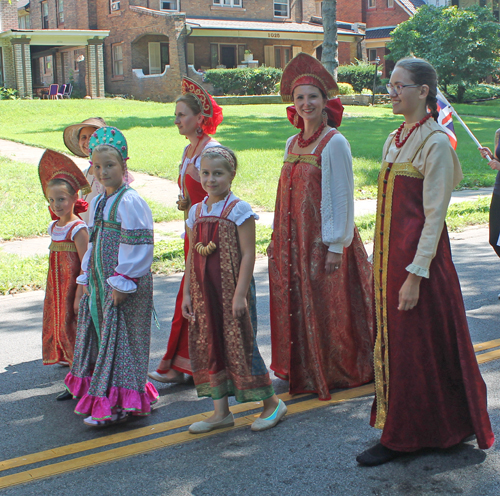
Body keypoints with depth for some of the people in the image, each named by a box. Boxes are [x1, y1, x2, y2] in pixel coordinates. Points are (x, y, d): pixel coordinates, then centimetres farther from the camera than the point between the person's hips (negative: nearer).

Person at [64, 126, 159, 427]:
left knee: (120, 341, -2)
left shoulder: (130, 202, -15)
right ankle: (98, 395, 26)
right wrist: (87, 278, 16)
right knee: (100, 337, 14)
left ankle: (117, 404, 5)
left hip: (125, 284, -8)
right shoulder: (97, 203, 12)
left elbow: (138, 246, -19)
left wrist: (122, 282, -19)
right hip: (100, 283, 9)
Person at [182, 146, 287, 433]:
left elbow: (248, 255, -12)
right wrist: (187, 293, 9)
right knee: (209, 346, 9)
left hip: (231, 291, -6)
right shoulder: (196, 212, 9)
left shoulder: (239, 210, -8)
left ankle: (272, 404, 15)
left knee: (239, 344, -2)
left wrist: (240, 294, -17)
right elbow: (192, 256, 12)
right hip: (204, 293, 6)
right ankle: (221, 411, 20)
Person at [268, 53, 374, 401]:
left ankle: (335, 372, 20)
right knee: (296, 304, 12)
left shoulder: (334, 143, -10)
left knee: (326, 307, 3)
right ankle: (306, 371, 26)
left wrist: (336, 246, -17)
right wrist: (279, 238, 13)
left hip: (324, 240, -7)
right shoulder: (293, 143, 11)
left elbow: (342, 196, -14)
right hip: (294, 240, 7)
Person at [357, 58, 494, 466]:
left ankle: (402, 437, 14)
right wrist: (382, 263, 14)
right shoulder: (395, 140, 11)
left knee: (413, 345, 2)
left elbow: (434, 216, -17)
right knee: (393, 340, 15)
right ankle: (402, 430, 30)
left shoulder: (435, 144, -13)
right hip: (390, 254, 8)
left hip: (417, 256, -8)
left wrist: (415, 275, -20)